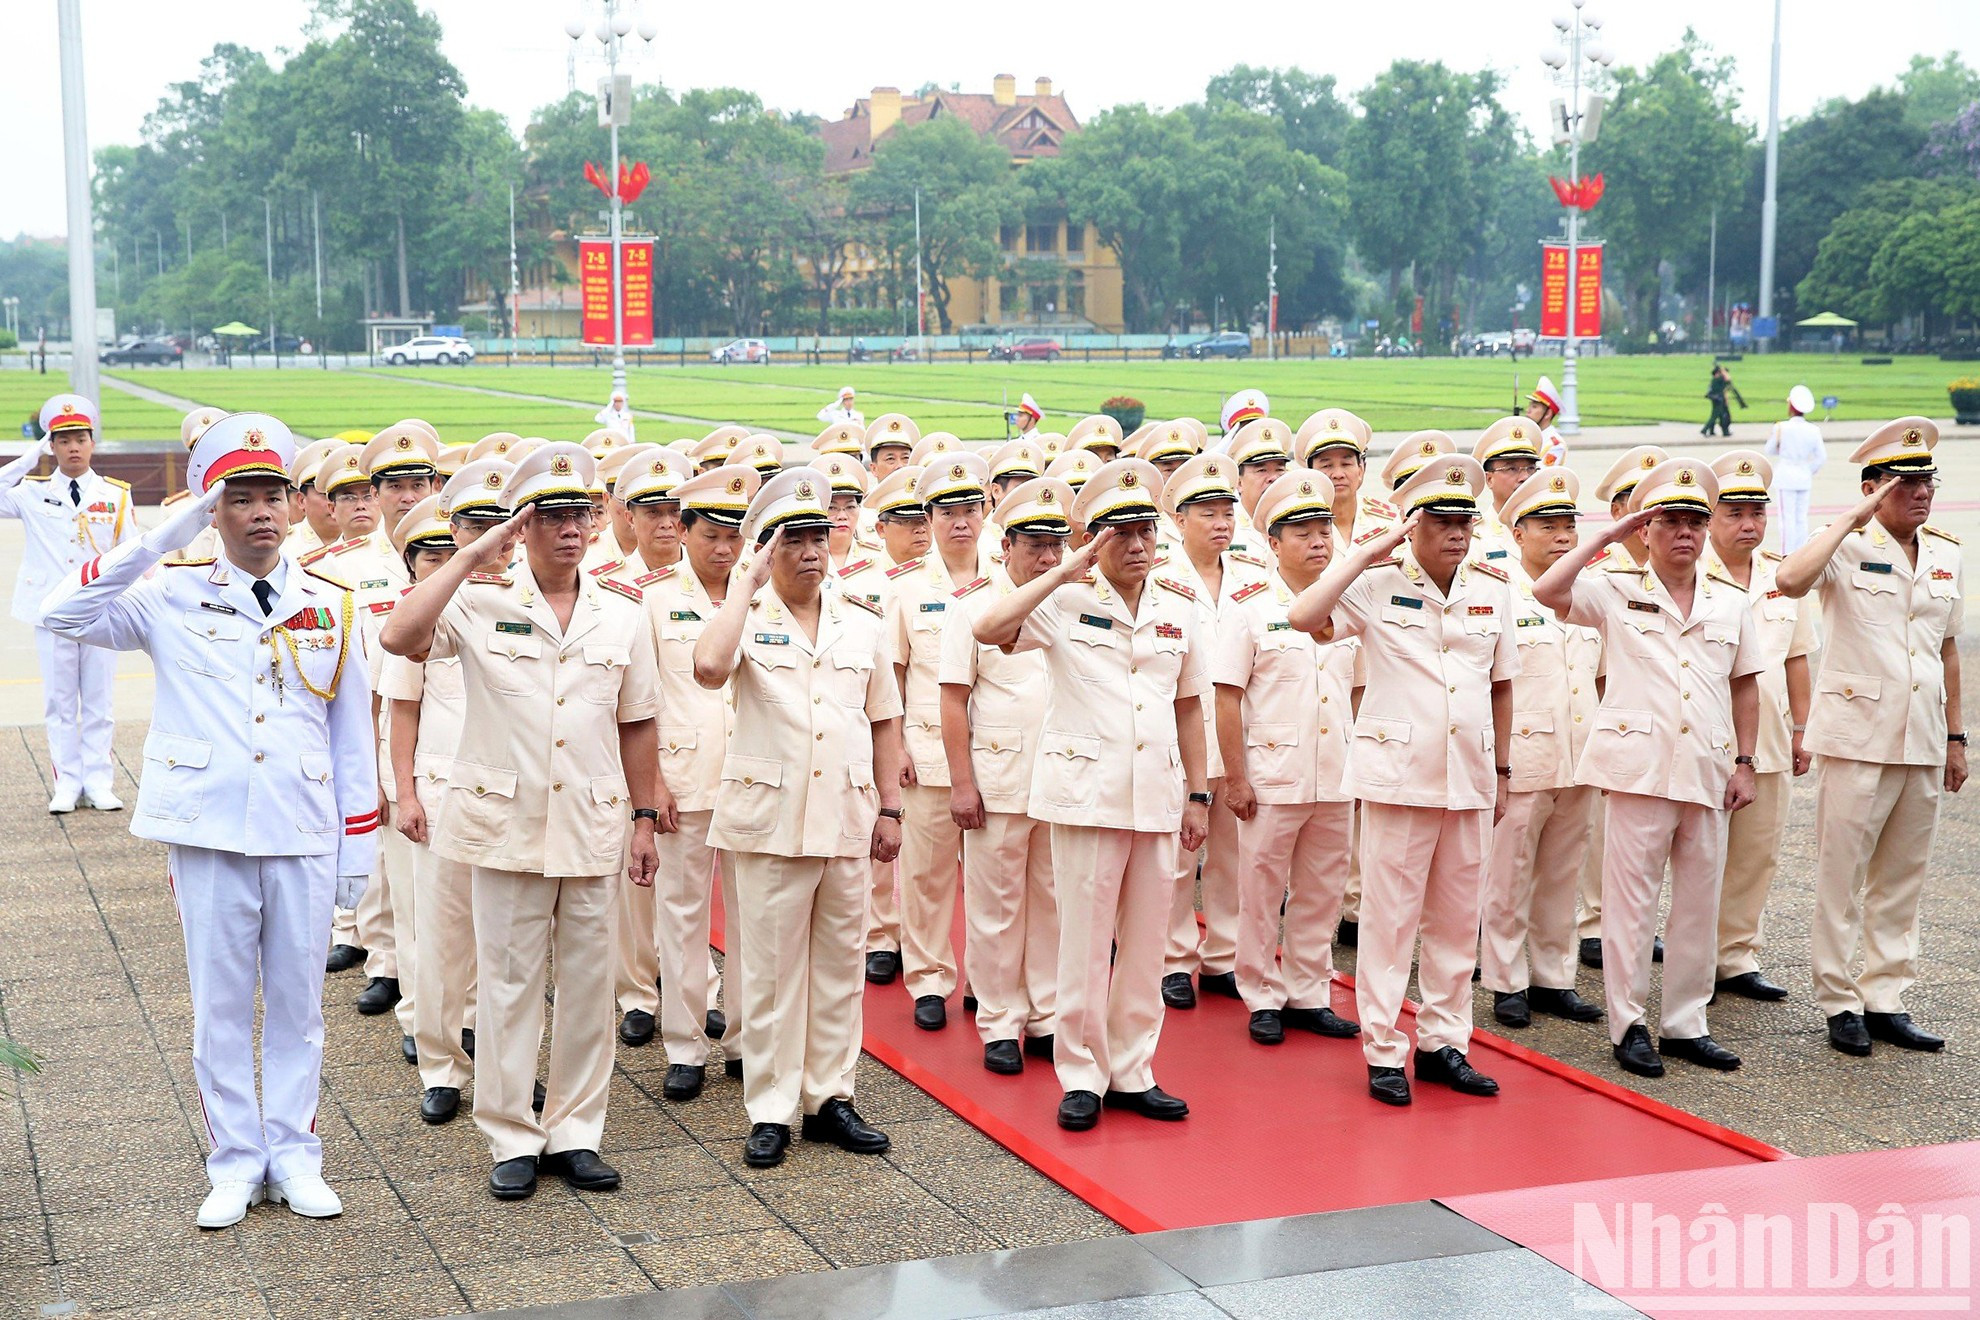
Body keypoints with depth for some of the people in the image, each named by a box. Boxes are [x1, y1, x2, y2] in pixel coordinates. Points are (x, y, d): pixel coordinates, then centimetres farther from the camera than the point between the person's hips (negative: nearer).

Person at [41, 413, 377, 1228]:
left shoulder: (329, 607, 5)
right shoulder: (174, 598, 0)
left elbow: (353, 736, 7)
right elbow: (63, 613, -14)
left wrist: (359, 846, 5)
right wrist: (166, 536, -18)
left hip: (305, 838, 1)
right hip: (209, 833, -1)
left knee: (297, 1003, 9)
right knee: (221, 1007, 7)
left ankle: (294, 1159, 21)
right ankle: (235, 1165, 19)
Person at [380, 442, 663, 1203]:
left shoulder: (623, 617, 7)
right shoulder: (481, 604, -3)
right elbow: (398, 638, -22)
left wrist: (646, 817, 9)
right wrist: (469, 560, -19)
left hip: (593, 827, 3)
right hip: (507, 825, -3)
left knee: (589, 984, 8)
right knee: (508, 984, 5)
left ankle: (576, 1132, 21)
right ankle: (511, 1139, 16)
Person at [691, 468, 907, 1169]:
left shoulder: (863, 625, 10)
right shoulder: (746, 618, -2)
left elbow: (884, 721, 14)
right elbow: (710, 667, -25)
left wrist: (890, 808, 9)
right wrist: (749, 581, -17)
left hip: (847, 819, 4)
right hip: (770, 816, -3)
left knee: (839, 962, 10)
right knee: (771, 967, 3)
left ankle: (830, 1096, 21)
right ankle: (770, 1110, 11)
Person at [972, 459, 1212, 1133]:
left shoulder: (1179, 612, 9)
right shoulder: (1066, 604, -4)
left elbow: (1189, 707, 15)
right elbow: (987, 629, -20)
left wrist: (1198, 793, 12)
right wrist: (1064, 572, -18)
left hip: (1158, 798, 4)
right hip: (1087, 793, -4)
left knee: (1145, 941, 10)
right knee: (1085, 942, 2)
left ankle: (1132, 1072, 21)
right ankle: (1082, 1076, 14)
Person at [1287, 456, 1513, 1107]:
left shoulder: (1491, 593, 9)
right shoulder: (1378, 586, -5)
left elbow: (1501, 687, 16)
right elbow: (1303, 616, -22)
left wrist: (1501, 773, 15)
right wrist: (1369, 553, -16)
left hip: (1469, 779, 5)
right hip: (1399, 775, -4)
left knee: (1457, 919, 11)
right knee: (1390, 918, 1)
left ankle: (1443, 1042, 21)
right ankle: (1383, 1052, 10)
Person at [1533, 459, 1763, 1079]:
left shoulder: (1730, 601, 12)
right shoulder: (1617, 592, 1)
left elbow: (1745, 685, 16)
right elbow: (1548, 590, -16)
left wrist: (1744, 762, 9)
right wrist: (1605, 536, -9)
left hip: (1707, 772, 4)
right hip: (1640, 766, -4)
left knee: (1700, 902, 9)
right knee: (1631, 899, 1)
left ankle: (1686, 1024, 20)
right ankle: (1628, 1025, 10)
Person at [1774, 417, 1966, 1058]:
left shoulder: (1945, 555, 10)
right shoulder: (1848, 547, -7)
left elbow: (1948, 649, 17)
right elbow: (1789, 579, -29)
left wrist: (1955, 736, 16)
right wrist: (1853, 519, -22)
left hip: (1923, 743, 6)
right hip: (1857, 737, -6)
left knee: (1902, 879, 11)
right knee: (1841, 875, 2)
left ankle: (1885, 999, 20)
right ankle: (1840, 1003, 12)